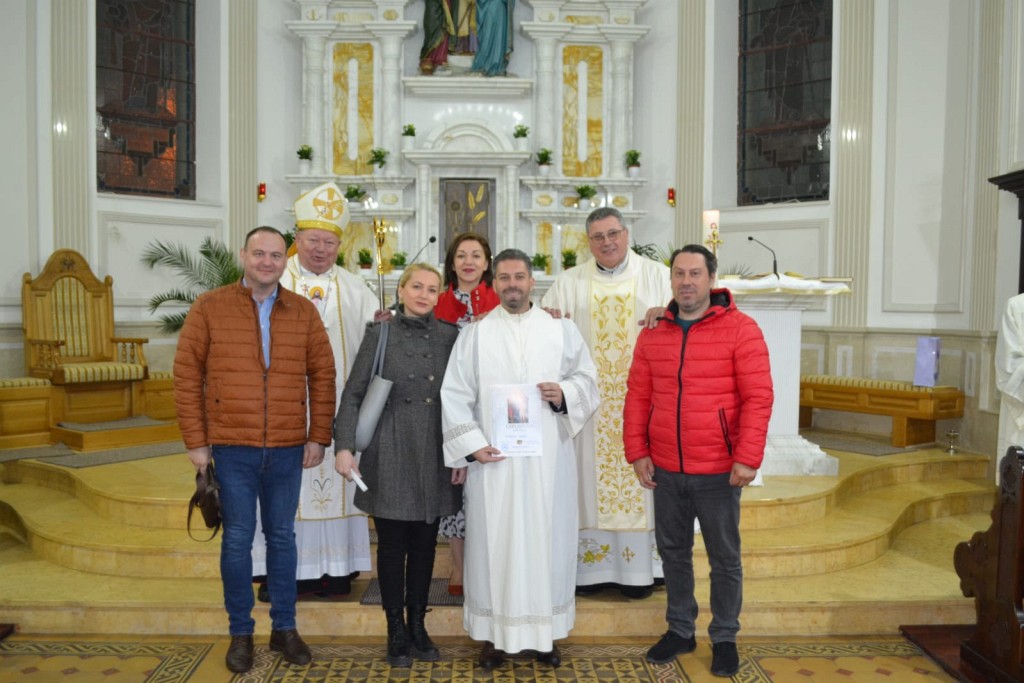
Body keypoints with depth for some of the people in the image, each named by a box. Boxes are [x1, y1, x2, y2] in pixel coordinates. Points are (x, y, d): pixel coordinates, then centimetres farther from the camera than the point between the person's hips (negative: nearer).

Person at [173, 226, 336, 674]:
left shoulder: (304, 312, 5)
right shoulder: (209, 307, -1)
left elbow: (322, 376, 5)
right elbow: (186, 376, -1)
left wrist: (318, 436, 0)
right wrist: (195, 441, -4)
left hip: (288, 449, 2)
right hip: (232, 448, -2)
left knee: (282, 537, 13)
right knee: (237, 540, 7)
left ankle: (284, 628, 26)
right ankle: (240, 633, 23)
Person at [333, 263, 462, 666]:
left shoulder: (450, 336, 6)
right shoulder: (380, 334, 1)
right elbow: (353, 394, -1)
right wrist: (344, 446, -10)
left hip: (435, 455, 2)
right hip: (391, 454, -2)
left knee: (425, 545, 11)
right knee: (392, 545, 6)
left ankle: (418, 626, 26)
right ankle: (395, 632, 21)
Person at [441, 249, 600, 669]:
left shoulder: (561, 330, 6)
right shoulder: (475, 334, 3)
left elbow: (588, 379, 9)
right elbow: (454, 395, -1)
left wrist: (565, 394, -12)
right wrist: (471, 445, -11)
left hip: (547, 459, 1)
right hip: (493, 458, -1)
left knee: (547, 539, 7)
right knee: (494, 541, 5)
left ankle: (545, 632, 22)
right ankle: (495, 633, 19)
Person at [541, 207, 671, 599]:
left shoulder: (657, 275, 8)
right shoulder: (569, 282, 12)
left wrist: (666, 315, -18)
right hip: (588, 400, 1)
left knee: (639, 471, 1)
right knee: (590, 476, 3)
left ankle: (639, 567, 14)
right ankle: (590, 566, 14)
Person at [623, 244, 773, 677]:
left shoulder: (740, 329, -7)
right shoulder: (653, 335, 5)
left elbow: (757, 397, -11)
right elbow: (638, 397, 6)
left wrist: (747, 458, -17)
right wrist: (637, 452, -1)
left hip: (718, 472, -3)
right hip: (665, 471, 4)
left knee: (724, 559, 11)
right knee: (673, 553, 16)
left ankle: (724, 638, 29)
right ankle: (679, 630, 34)